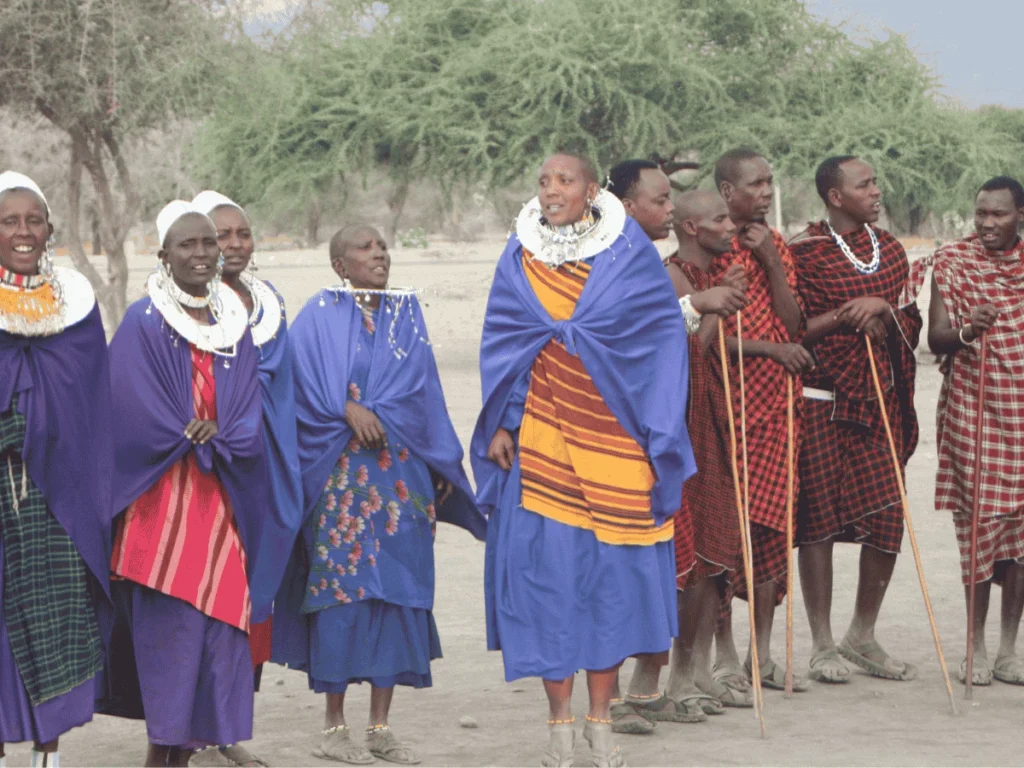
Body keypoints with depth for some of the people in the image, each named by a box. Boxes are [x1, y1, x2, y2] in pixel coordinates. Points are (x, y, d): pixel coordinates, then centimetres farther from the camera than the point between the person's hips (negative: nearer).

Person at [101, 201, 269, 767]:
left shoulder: (235, 324, 12)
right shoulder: (142, 323, -3)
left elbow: (249, 413, 7)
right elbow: (136, 412, -9)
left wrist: (216, 440, -10)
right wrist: (192, 442, -9)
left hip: (223, 499, 5)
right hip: (163, 499, -5)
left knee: (217, 617, 1)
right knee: (167, 619, -9)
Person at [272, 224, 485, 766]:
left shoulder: (406, 313, 13)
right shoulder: (320, 317, 1)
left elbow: (423, 390, 12)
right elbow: (306, 380, -11)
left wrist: (431, 455, 5)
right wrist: (350, 410, -22)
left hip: (401, 472, 4)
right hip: (340, 475, -4)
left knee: (396, 586, 2)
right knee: (341, 584, -5)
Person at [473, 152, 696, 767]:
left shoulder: (630, 251, 2)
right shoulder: (520, 256, 7)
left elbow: (664, 333, 1)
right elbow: (501, 342, 11)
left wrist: (658, 432, -5)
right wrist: (501, 423, 1)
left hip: (613, 433, -1)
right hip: (541, 433, 1)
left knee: (611, 567, 0)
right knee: (545, 565, -3)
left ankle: (601, 718, 11)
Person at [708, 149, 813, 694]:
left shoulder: (775, 246, 13)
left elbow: (792, 323, 4)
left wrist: (771, 260, -5)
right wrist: (772, 347, -17)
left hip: (776, 404, 6)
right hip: (727, 403, -6)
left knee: (772, 526, 6)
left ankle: (762, 654, 12)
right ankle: (725, 654, 3)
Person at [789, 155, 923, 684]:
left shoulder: (889, 249, 13)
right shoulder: (803, 252, -5)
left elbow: (911, 324, 14)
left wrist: (883, 308, -6)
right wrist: (843, 316, -17)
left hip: (879, 402, 5)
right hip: (820, 401, -5)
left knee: (888, 518, 1)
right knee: (818, 520, -3)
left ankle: (863, 637, 17)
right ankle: (823, 646, 5)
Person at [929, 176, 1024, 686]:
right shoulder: (952, 260, -1)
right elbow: (936, 338, -9)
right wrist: (968, 332, -28)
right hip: (972, 410, -3)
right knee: (979, 520, -4)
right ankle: (976, 648, 6)